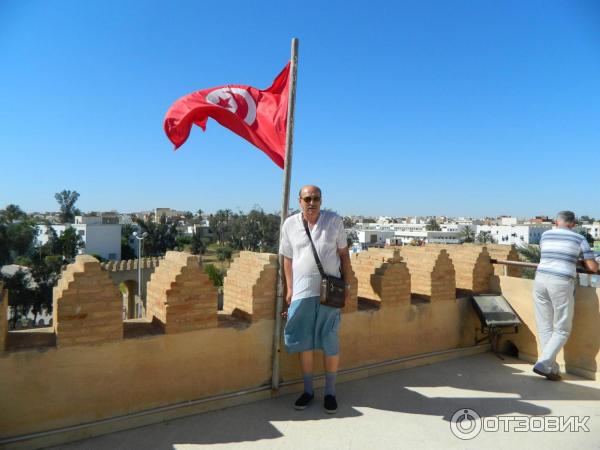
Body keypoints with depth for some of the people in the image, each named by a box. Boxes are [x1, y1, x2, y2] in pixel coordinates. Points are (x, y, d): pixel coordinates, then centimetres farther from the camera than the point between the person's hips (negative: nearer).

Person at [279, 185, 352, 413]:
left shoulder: (334, 221, 1)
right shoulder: (290, 224, 3)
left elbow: (343, 253, 6)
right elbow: (288, 258, 8)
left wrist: (347, 285, 2)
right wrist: (289, 288, 4)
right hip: (302, 292, 1)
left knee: (330, 343, 6)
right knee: (304, 342, 9)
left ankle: (330, 391, 23)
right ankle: (308, 390, 26)